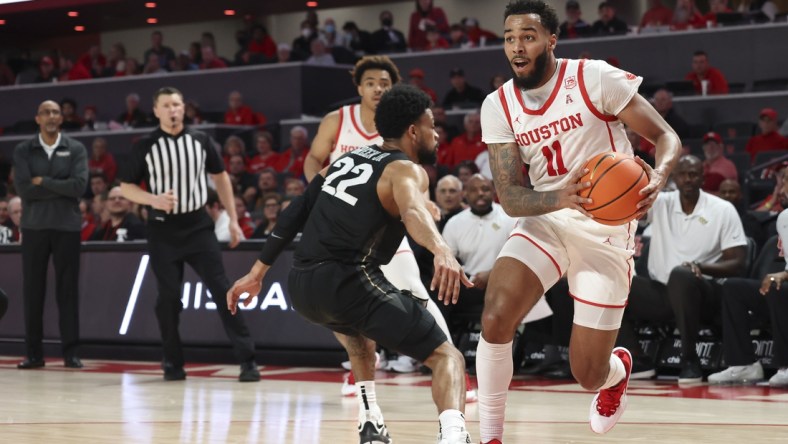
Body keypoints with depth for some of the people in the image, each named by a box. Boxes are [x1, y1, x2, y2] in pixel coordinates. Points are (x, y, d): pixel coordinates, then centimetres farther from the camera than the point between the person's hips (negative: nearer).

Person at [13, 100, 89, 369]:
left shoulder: (76, 149, 4)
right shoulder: (23, 151, 5)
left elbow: (79, 186, -10)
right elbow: (23, 189, -8)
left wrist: (43, 181, -9)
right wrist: (60, 188, -9)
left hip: (67, 226, -1)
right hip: (34, 226, 1)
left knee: (68, 289, -1)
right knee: (32, 289, 2)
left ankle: (70, 352, 3)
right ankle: (34, 353, 8)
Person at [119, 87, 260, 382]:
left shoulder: (200, 141, 3)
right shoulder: (146, 147, -1)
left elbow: (220, 177, 13)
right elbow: (126, 187, 3)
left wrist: (233, 220, 9)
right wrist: (154, 199, -16)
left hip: (198, 225, 1)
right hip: (163, 230, -1)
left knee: (221, 289, -6)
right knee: (168, 296, 2)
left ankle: (247, 359, -6)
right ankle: (173, 363, 16)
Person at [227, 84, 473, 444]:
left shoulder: (350, 157, 23)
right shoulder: (405, 169, 0)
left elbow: (297, 211, 23)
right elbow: (412, 211, -24)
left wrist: (258, 272, 28)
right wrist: (442, 251, -44)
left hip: (302, 284, 7)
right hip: (348, 280, -7)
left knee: (354, 327, 41)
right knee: (447, 357, -3)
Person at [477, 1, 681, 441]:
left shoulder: (595, 78, -14)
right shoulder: (499, 106, -4)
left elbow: (666, 137, -9)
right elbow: (509, 197, -9)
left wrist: (657, 178, -33)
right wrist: (561, 197, -31)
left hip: (607, 229, -3)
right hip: (545, 221, 3)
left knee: (589, 374, 0)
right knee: (495, 318, -24)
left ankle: (619, 368, 40)